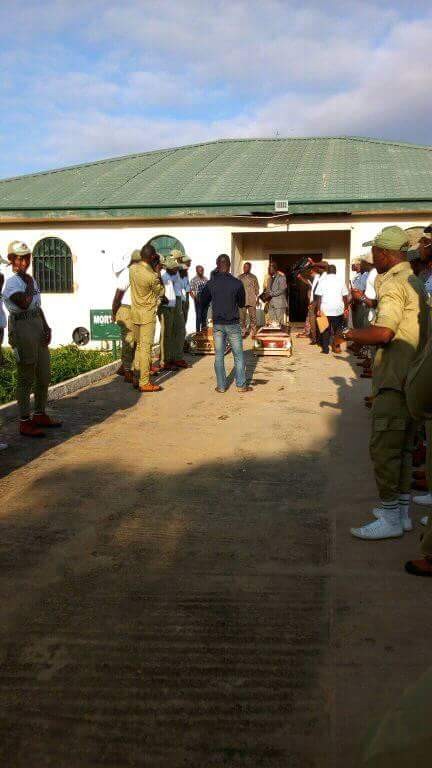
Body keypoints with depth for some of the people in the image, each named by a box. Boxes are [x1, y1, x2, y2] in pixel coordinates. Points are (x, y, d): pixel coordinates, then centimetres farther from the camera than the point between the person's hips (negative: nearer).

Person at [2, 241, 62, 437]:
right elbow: (24, 304, -27)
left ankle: (40, 415, 29)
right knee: (26, 377, -4)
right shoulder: (12, 282, -12)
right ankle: (25, 422, 4)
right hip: (21, 327, -9)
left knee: (44, 374, 15)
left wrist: (46, 327, 7)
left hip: (38, 325, 9)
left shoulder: (30, 279, 14)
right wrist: (29, 285, -11)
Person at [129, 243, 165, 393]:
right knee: (146, 348, -4)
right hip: (147, 314, -7)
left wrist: (152, 266, 16)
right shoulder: (152, 276, -21)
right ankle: (144, 383, -1)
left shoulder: (133, 268, -1)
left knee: (139, 346, 16)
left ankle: (136, 379, 20)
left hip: (135, 312, 7)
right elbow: (161, 292, -4)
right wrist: (158, 274, 1)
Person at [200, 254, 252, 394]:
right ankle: (241, 385, 10)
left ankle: (221, 385, 9)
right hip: (233, 324, -2)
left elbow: (203, 302, 8)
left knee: (219, 355, 8)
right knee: (238, 355, 7)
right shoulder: (237, 283, -9)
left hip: (217, 324, 2)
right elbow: (242, 304, 2)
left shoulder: (210, 284, -5)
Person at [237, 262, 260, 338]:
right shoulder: (240, 277, 8)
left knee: (253, 317, -1)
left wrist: (258, 299, 4)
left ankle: (253, 333, 5)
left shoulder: (253, 277, 6)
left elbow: (257, 289, 9)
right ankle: (243, 333, 9)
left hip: (252, 301, -1)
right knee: (242, 317, 2)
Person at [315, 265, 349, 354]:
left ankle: (325, 349, 7)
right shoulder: (340, 280, 1)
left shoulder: (322, 281, -2)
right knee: (337, 329, 13)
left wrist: (318, 310, -3)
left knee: (326, 330, 6)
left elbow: (319, 296, -6)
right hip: (338, 310, 1)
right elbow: (345, 296, 2)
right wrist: (346, 308, 10)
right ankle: (336, 346, 6)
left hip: (325, 310, -1)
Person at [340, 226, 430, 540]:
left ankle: (390, 519, 2)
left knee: (384, 448, -4)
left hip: (395, 381, -10)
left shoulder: (394, 284, -15)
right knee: (403, 446, 16)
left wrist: (351, 334, -9)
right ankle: (402, 512, 25)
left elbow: (383, 333, -26)